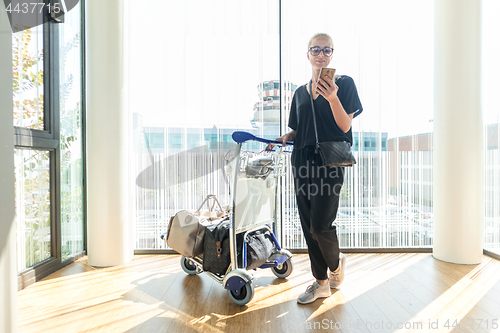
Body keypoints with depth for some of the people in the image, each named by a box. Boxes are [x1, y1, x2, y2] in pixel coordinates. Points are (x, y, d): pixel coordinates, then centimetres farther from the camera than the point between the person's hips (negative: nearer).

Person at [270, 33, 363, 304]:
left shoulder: (343, 83, 4)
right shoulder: (301, 92, 18)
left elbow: (345, 126, -5)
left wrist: (332, 98, -19)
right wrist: (284, 138, 1)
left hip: (330, 160, -5)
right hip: (303, 160, 5)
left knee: (320, 225, -10)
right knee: (308, 226, 5)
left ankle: (336, 263, 24)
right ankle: (321, 282, 21)